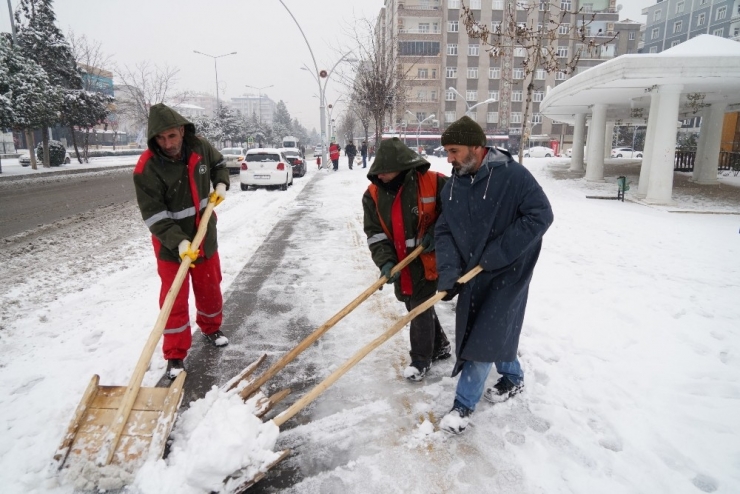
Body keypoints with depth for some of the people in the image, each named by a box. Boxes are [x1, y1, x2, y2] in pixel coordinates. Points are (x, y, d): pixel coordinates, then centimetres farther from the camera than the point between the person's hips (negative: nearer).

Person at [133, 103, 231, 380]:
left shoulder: (200, 147, -8)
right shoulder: (147, 168, -23)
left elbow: (218, 163, 16)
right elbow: (154, 215, -24)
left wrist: (221, 185, -1)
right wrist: (179, 242, -33)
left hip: (204, 236, 5)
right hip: (170, 244, -4)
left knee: (210, 287, 19)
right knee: (175, 299, 0)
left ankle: (211, 328, 44)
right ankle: (175, 356, 15)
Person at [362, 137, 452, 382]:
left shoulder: (434, 183, -16)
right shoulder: (373, 194, -6)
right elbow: (374, 233, -7)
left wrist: (435, 233, -15)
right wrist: (386, 261, -20)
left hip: (428, 261, -5)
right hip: (400, 263, 5)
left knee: (421, 309, 2)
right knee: (417, 307, 17)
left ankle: (421, 360, 22)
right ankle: (440, 346, 40)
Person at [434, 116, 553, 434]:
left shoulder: (513, 176, -20)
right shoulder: (453, 186, -2)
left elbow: (541, 216, -22)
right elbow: (444, 231, -1)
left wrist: (498, 254, -24)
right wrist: (448, 271, -15)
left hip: (508, 272, -6)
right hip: (472, 272, 6)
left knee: (485, 337, -4)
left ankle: (464, 404, 11)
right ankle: (513, 378, 42)